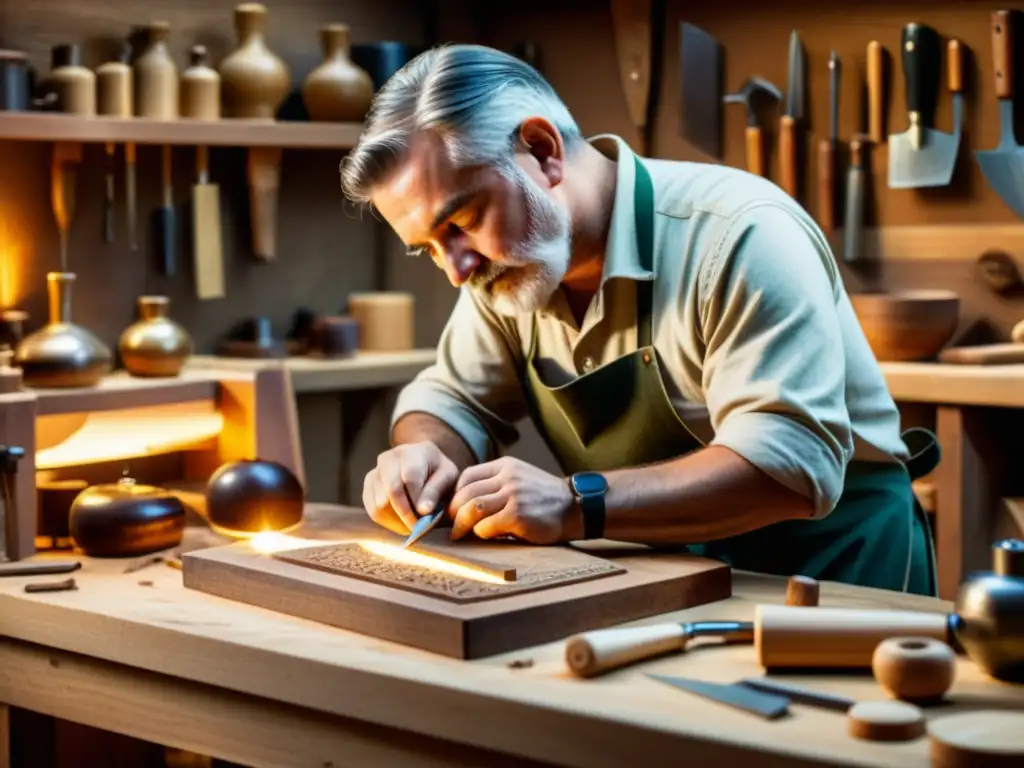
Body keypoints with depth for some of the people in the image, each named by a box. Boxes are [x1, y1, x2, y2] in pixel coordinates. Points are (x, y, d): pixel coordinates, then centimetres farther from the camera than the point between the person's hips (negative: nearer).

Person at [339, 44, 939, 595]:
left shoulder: (736, 233, -23)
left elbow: (795, 463, -29)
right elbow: (452, 399, 9)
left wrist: (576, 506, -34)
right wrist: (422, 454, -14)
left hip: (829, 563, -6)